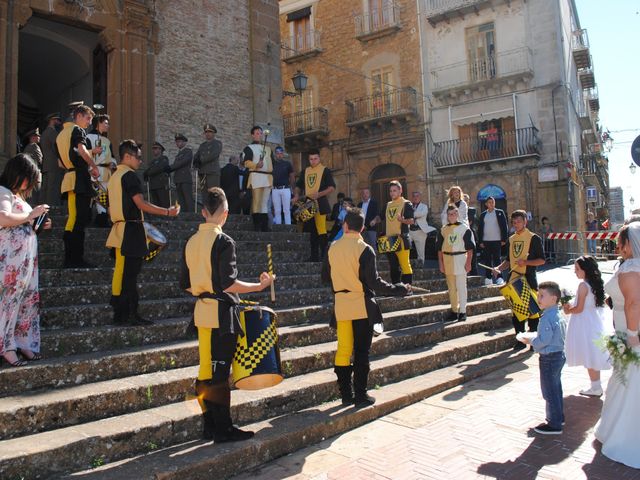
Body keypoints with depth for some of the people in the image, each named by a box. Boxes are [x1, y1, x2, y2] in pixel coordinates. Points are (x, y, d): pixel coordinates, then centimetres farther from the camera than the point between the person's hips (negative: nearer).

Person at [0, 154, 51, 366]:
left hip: (27, 255, 9)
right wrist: (32, 214, -15)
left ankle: (24, 343, 16)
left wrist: (39, 224, 10)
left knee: (28, 299, 9)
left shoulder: (17, 195, 19)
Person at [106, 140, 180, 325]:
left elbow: (111, 209, 21)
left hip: (119, 230, 9)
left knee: (121, 273, 11)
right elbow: (141, 204, -18)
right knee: (130, 274, -7)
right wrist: (168, 212, -14)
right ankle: (132, 314, -3)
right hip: (131, 230, -9)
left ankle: (120, 314, 16)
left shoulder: (114, 177, 18)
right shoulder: (129, 175, -10)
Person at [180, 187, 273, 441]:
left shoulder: (192, 242, 9)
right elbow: (228, 284, -20)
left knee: (207, 370, 14)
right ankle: (223, 429, 10)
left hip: (202, 311, 7)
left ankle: (210, 426, 24)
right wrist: (259, 286, -11)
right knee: (219, 373, 0)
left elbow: (185, 285, 12)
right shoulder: (223, 241, -14)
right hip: (221, 313, -7)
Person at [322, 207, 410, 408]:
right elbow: (374, 283, -15)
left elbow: (325, 277, 10)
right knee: (361, 353, 5)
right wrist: (401, 289, -5)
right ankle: (360, 396, 12)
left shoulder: (333, 248, 2)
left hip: (341, 306, 4)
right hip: (362, 307, -4)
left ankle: (346, 395, 18)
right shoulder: (365, 250, -12)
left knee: (343, 351, 10)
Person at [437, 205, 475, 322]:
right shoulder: (443, 230, 8)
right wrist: (440, 263, 4)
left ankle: (462, 311, 6)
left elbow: (469, 247, -4)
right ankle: (454, 311, 21)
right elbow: (439, 248, 10)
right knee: (451, 287, 11)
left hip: (460, 258, -4)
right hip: (447, 259, 4)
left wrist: (468, 262, -9)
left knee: (461, 287, -1)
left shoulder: (464, 228, -3)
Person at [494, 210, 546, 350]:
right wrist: (499, 268, 3)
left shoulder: (534, 238, -5)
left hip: (529, 279, -6)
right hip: (514, 279, 6)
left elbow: (542, 260, -7)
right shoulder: (511, 239, 12)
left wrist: (525, 262, -20)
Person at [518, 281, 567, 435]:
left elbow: (543, 340, -27)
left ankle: (554, 425, 11)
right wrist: (534, 339, 13)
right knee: (556, 388, 22)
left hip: (549, 358, -10)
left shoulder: (547, 318, -24)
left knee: (549, 391, 1)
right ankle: (559, 417, 36)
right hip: (559, 354, 10)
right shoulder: (559, 315, 7)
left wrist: (530, 340, -10)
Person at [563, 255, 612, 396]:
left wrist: (568, 311, -2)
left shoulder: (583, 285, -19)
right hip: (596, 322, 8)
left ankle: (596, 387, 11)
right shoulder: (596, 283, 6)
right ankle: (596, 386, 24)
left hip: (585, 324, -8)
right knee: (594, 355, 15)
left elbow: (579, 309, -19)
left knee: (589, 356, 3)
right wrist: (571, 305, 13)